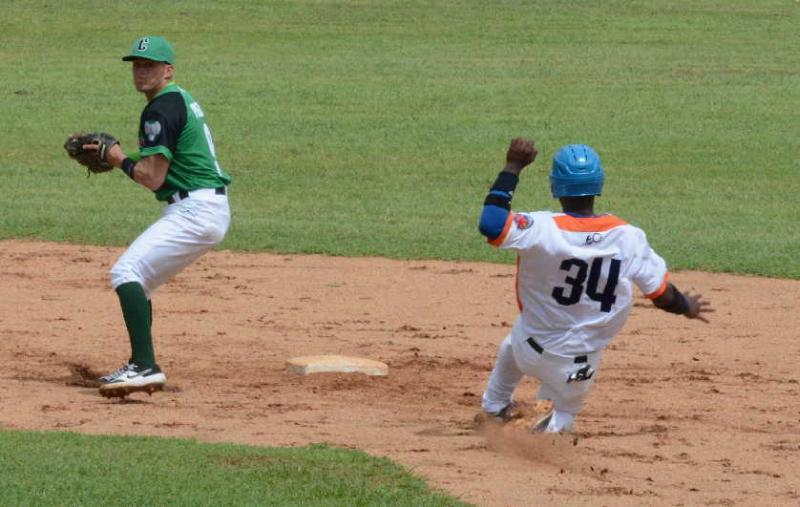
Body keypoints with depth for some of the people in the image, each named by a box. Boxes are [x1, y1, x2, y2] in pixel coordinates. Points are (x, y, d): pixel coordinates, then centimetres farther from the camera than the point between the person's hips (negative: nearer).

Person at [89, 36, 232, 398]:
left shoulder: (160, 110, -13)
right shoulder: (181, 100, 19)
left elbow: (153, 177, -17)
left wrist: (121, 161, 2)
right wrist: (107, 153, 14)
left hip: (194, 212, -11)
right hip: (209, 212, 11)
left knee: (126, 272, -20)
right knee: (136, 281, 20)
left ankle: (145, 366, -31)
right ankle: (141, 369, 22)